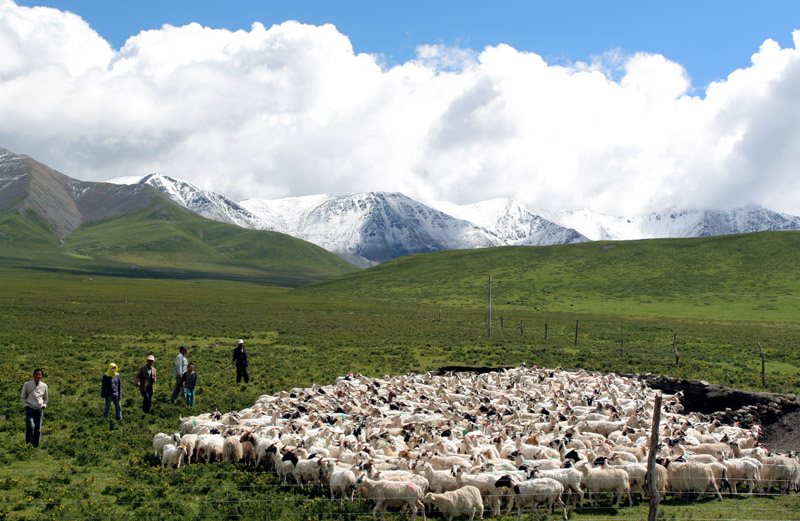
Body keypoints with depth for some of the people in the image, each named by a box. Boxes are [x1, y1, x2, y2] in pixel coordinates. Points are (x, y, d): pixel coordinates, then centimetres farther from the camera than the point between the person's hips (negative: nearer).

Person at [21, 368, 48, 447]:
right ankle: (28, 442, -2)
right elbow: (23, 397, 8)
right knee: (30, 426, -20)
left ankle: (36, 445, 12)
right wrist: (25, 405, -3)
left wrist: (44, 405, 7)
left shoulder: (44, 386, 5)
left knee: (38, 428, 1)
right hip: (30, 408, -2)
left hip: (39, 409, 2)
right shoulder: (27, 384, -1)